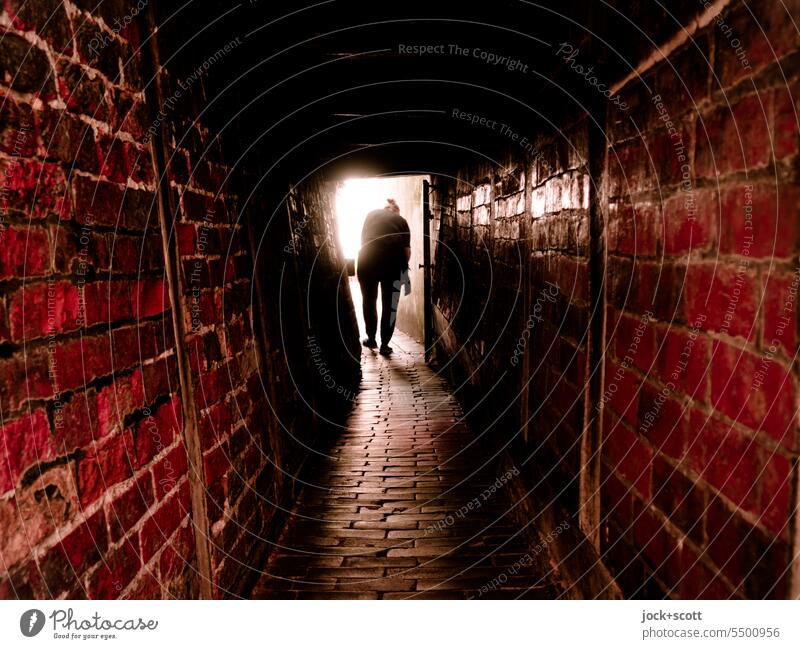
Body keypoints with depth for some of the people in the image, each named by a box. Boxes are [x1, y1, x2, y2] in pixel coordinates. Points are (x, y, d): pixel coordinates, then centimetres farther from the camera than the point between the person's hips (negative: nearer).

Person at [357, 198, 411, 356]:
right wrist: (402, 267, 26)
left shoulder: (371, 214, 23)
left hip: (367, 261, 1)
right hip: (393, 263, -1)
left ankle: (371, 339, 30)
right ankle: (385, 345, 16)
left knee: (369, 302, 19)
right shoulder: (401, 221, 19)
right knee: (390, 305, 11)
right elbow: (407, 251, 10)